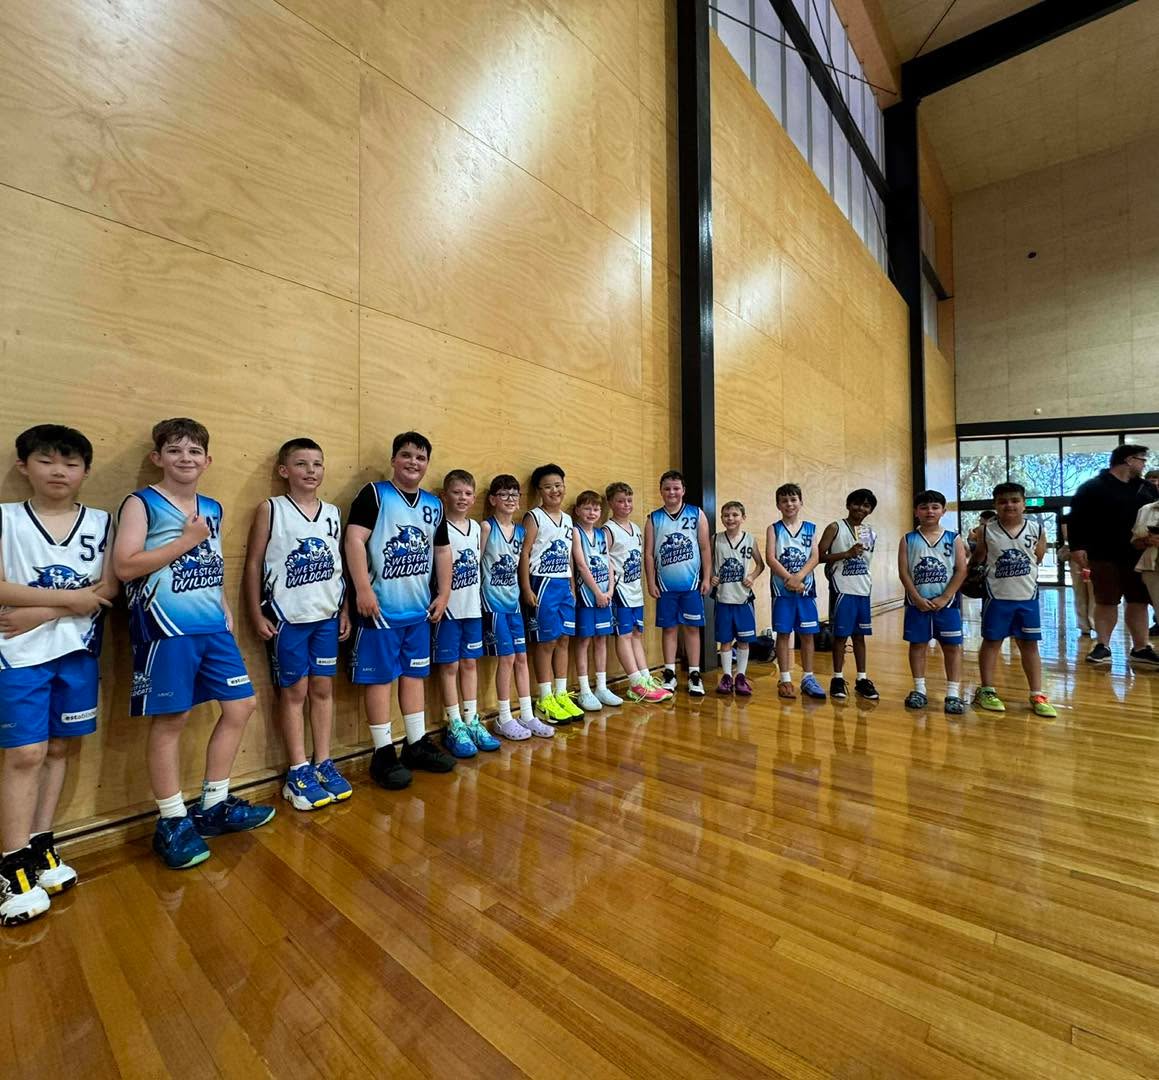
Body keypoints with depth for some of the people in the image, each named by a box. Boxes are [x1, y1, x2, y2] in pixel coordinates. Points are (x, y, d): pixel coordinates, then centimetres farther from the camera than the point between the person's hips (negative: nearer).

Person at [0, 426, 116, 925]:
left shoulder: (101, 522, 5)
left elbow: (108, 590, -3)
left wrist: (42, 612, -12)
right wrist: (71, 596, -13)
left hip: (78, 651, 2)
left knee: (61, 747, 10)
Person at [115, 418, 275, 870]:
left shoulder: (212, 508, 14)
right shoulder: (142, 503, -4)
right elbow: (124, 566, -15)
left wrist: (225, 609, 12)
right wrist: (186, 540, -12)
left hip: (213, 627, 6)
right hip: (166, 629, -6)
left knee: (241, 706, 8)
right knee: (170, 720, 3)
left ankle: (214, 805, 25)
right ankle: (172, 821, 21)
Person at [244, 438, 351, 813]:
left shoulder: (333, 512, 7)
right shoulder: (270, 509, -3)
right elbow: (253, 564, -2)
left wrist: (345, 610, 8)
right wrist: (257, 615, -6)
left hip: (327, 615, 4)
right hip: (287, 617, -3)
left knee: (323, 687, 10)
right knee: (294, 690, 6)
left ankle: (323, 764, 23)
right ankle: (298, 772, 18)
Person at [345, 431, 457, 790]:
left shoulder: (434, 504, 12)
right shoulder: (374, 494, -6)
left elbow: (443, 550, 17)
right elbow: (354, 540, -15)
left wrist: (443, 593, 10)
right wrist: (363, 590, -21)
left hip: (419, 608, 6)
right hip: (381, 607, -6)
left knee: (414, 674, 15)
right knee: (379, 677, 2)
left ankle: (417, 744, 28)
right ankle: (383, 753, 15)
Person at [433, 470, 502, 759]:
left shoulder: (477, 527, 9)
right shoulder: (440, 527, -10)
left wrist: (478, 599, 10)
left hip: (472, 606, 6)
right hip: (448, 608, -6)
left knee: (470, 663, 13)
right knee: (449, 665, 4)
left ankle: (472, 721, 24)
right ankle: (454, 727, 15)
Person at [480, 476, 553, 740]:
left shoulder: (521, 530, 9)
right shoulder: (486, 527, -8)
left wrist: (523, 593, 10)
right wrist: (478, 598, -12)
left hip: (514, 602, 6)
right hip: (493, 603, -6)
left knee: (521, 657, 9)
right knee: (507, 658, -3)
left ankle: (527, 715, 20)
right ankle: (504, 719, 12)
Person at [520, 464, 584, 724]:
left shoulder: (567, 520, 14)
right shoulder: (534, 517, -6)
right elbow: (524, 554, -11)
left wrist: (572, 588, 15)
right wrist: (526, 589, -17)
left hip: (564, 585, 7)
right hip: (542, 585, -7)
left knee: (563, 640, 10)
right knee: (546, 642, -1)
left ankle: (561, 694, 22)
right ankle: (545, 700, 11)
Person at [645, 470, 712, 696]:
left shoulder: (697, 514, 2)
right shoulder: (653, 518, 3)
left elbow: (705, 548, 2)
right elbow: (649, 553, 2)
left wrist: (707, 578, -2)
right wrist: (651, 582, -2)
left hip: (692, 583, 0)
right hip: (665, 585, 1)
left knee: (692, 628, 6)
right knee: (668, 628, 8)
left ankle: (694, 675, 15)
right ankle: (669, 674, 18)